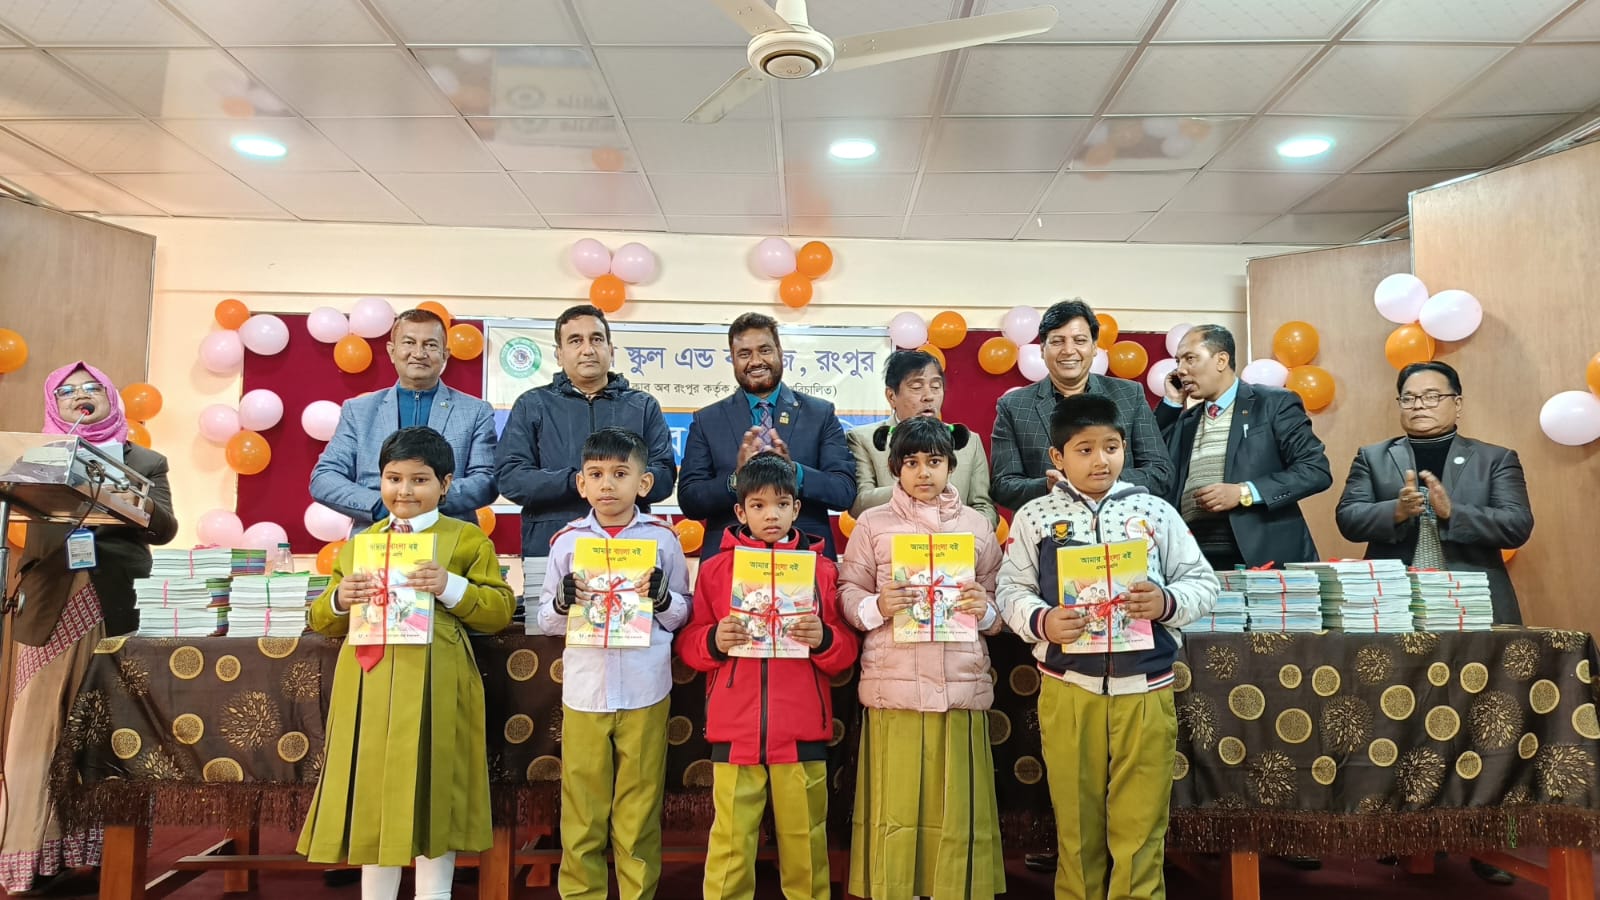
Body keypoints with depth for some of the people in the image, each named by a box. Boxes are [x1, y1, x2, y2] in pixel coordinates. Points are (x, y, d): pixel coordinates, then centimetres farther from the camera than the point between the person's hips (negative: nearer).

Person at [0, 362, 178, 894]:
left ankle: (109, 845, 9)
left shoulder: (144, 461, 12)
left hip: (116, 606, -1)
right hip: (51, 606, 1)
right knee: (44, 721, 0)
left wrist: (139, 506, -19)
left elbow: (165, 529, 1)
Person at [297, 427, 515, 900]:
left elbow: (500, 611, -4)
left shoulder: (468, 539, 2)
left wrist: (450, 588, -18)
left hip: (434, 689, -4)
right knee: (372, 793, 9)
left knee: (432, 793, 2)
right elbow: (323, 622, 15)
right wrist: (340, 601, -7)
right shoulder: (356, 544, 13)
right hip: (368, 689, 4)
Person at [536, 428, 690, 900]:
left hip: (645, 691, -1)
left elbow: (683, 614, 5)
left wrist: (663, 598, -15)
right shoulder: (567, 541, 2)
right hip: (584, 689, 1)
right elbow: (547, 621, 7)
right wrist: (563, 602, -13)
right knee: (582, 807, 10)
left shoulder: (663, 538, 0)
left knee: (640, 806, 10)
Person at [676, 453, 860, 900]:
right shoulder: (715, 569, 6)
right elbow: (688, 645, 6)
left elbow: (845, 653, 6)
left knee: (804, 838, 7)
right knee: (731, 840, 3)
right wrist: (715, 641, -14)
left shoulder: (822, 568, 6)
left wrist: (823, 639, -14)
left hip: (802, 731, 0)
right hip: (734, 729, 0)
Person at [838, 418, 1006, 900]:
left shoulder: (977, 525, 10)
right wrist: (877, 606, -14)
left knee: (956, 810, 4)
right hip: (893, 686, -1)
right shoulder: (873, 523, 6)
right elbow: (848, 593, 5)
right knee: (894, 808, 3)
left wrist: (985, 610, -9)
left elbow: (998, 607, 12)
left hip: (961, 687, 1)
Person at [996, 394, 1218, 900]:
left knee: (1139, 829, 8)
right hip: (1067, 691, 0)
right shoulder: (1034, 517, 2)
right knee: (1076, 826, 13)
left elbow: (1203, 583, 5)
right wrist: (1041, 621, -19)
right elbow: (1011, 591, 1)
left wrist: (1166, 602, -15)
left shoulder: (1155, 511, 3)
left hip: (1144, 690, 0)